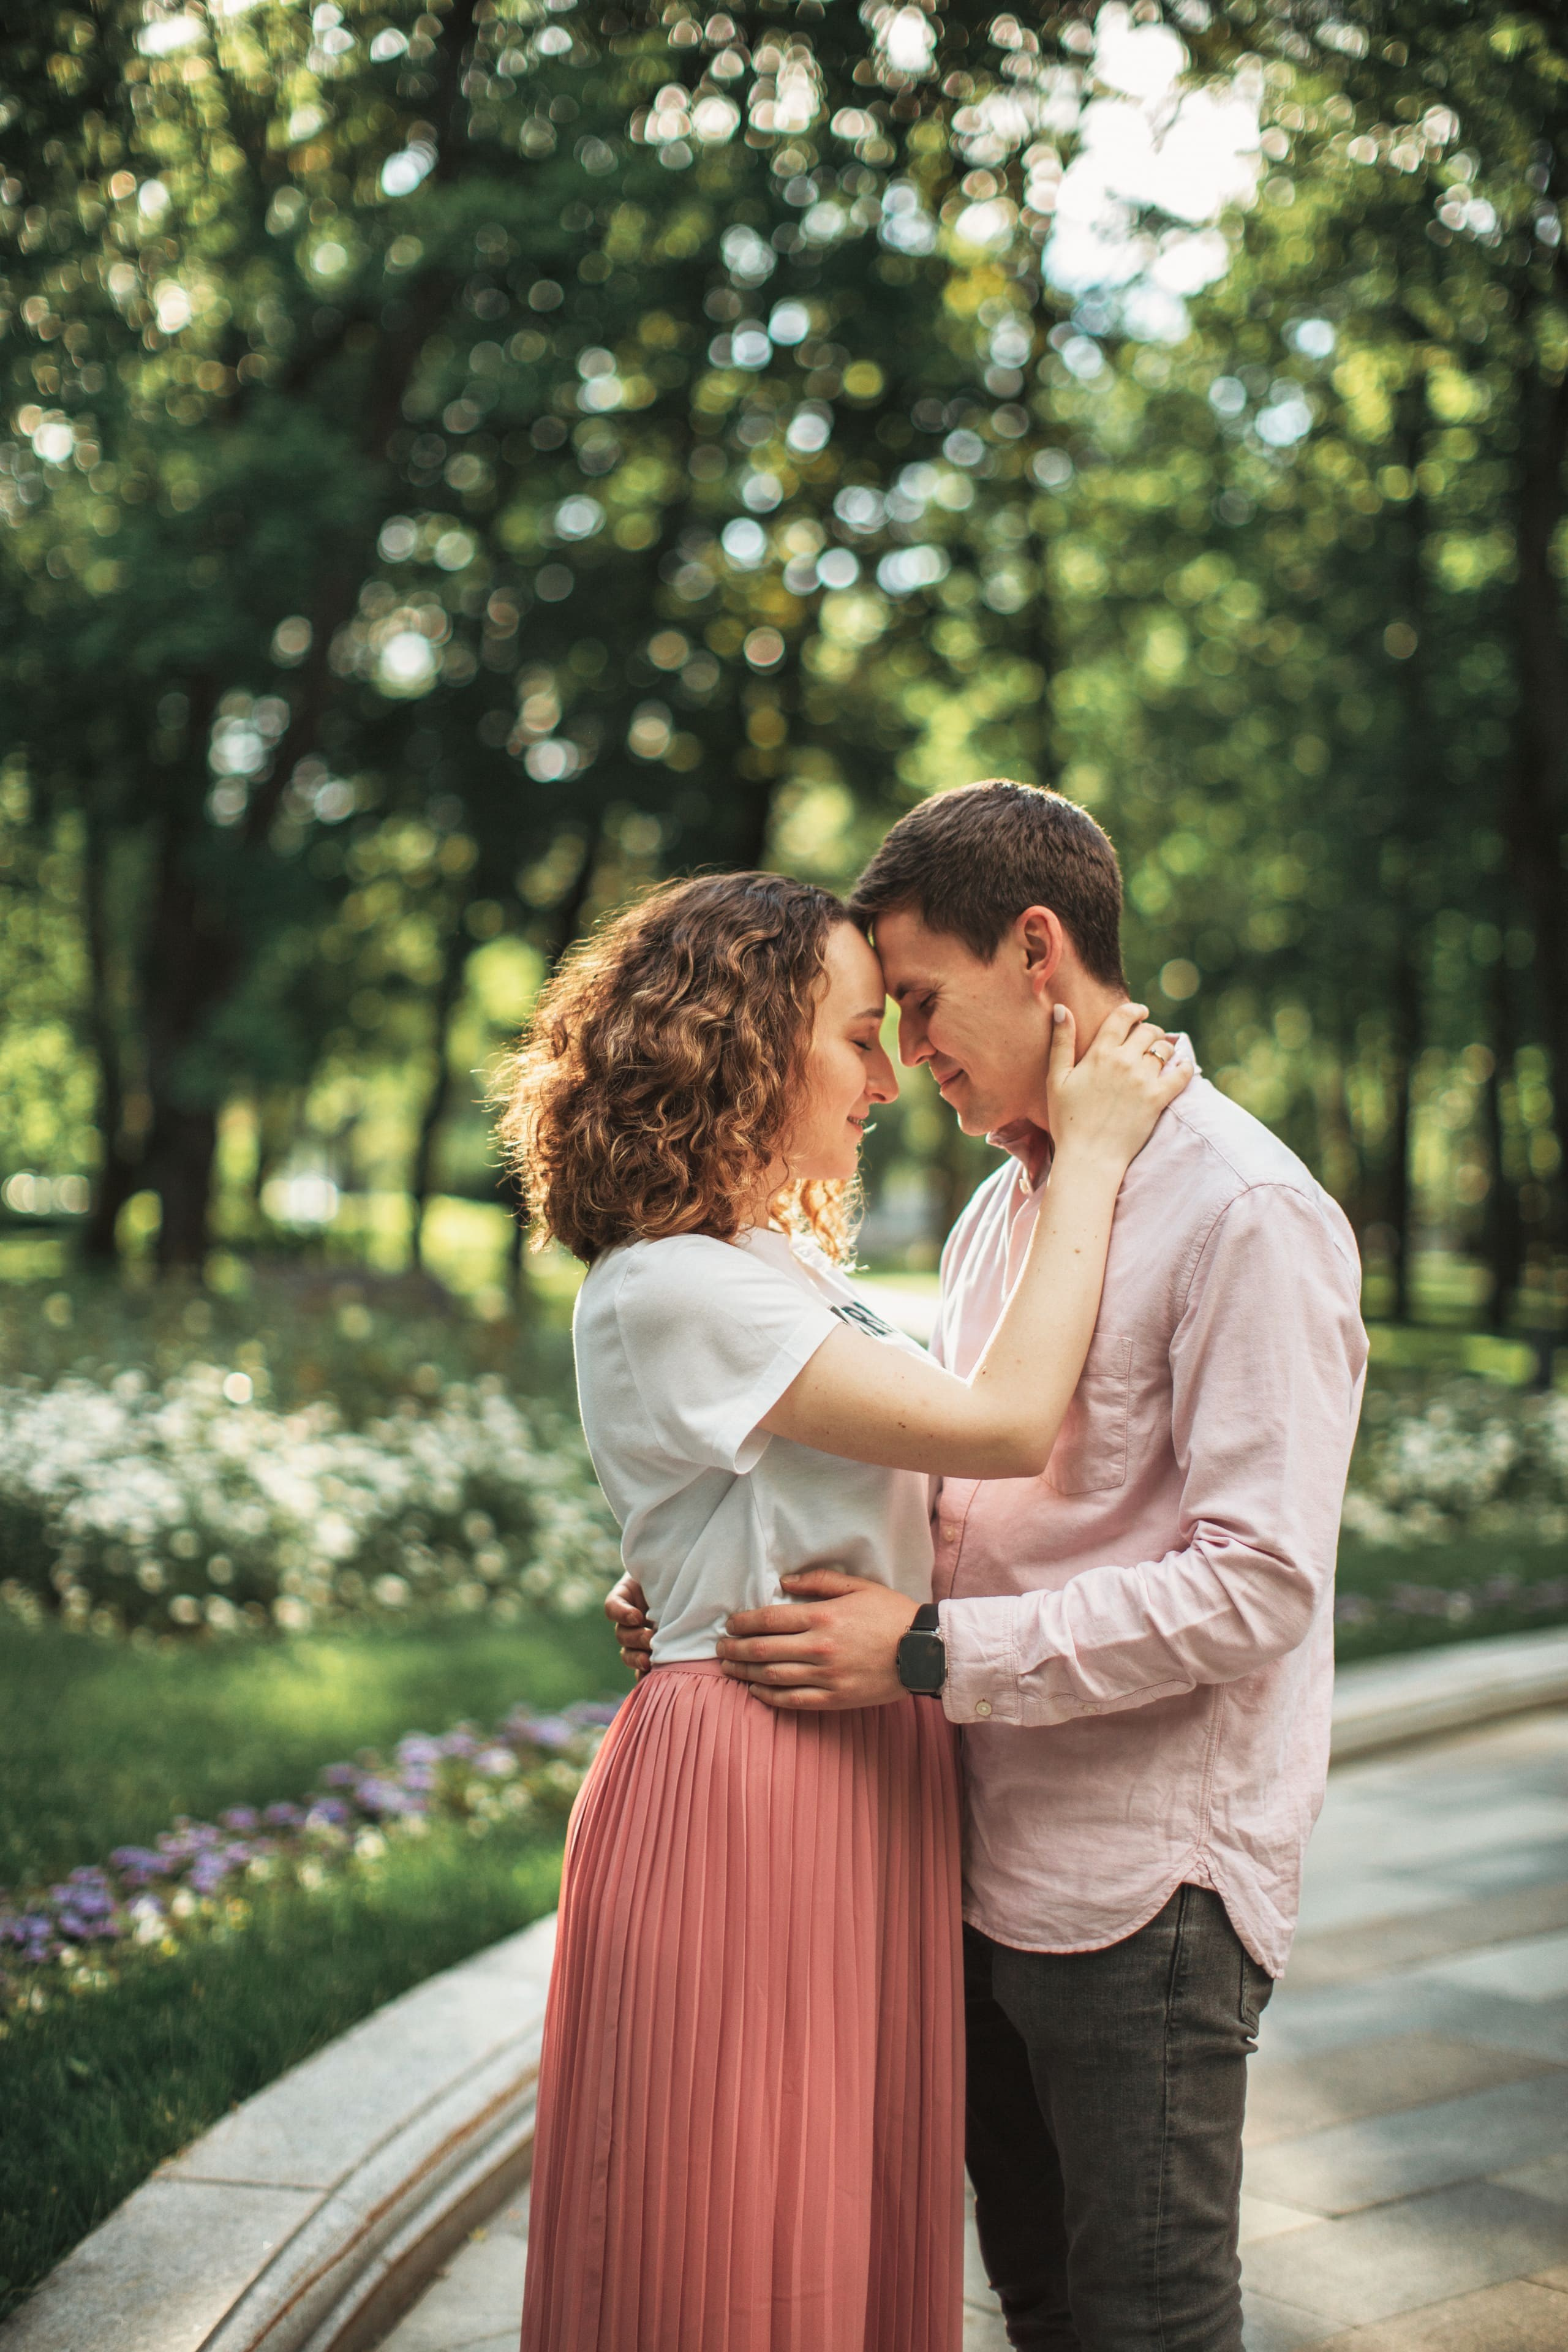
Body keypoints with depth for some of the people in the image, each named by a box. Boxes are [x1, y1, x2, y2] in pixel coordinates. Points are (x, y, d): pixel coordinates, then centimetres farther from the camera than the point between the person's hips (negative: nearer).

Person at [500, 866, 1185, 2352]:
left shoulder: (789, 1269, 14)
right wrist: (1088, 1154, -13)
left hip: (870, 1777, 9)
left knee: (865, 2230, 17)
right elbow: (1007, 1424, -22)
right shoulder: (668, 1293, -18)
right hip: (742, 1795, -9)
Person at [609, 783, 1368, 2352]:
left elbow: (1254, 1581, -21)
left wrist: (930, 1653, -22)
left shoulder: (1245, 1213, -15)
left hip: (1145, 1886, -8)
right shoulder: (998, 1210, 13)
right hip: (988, 1859, 8)